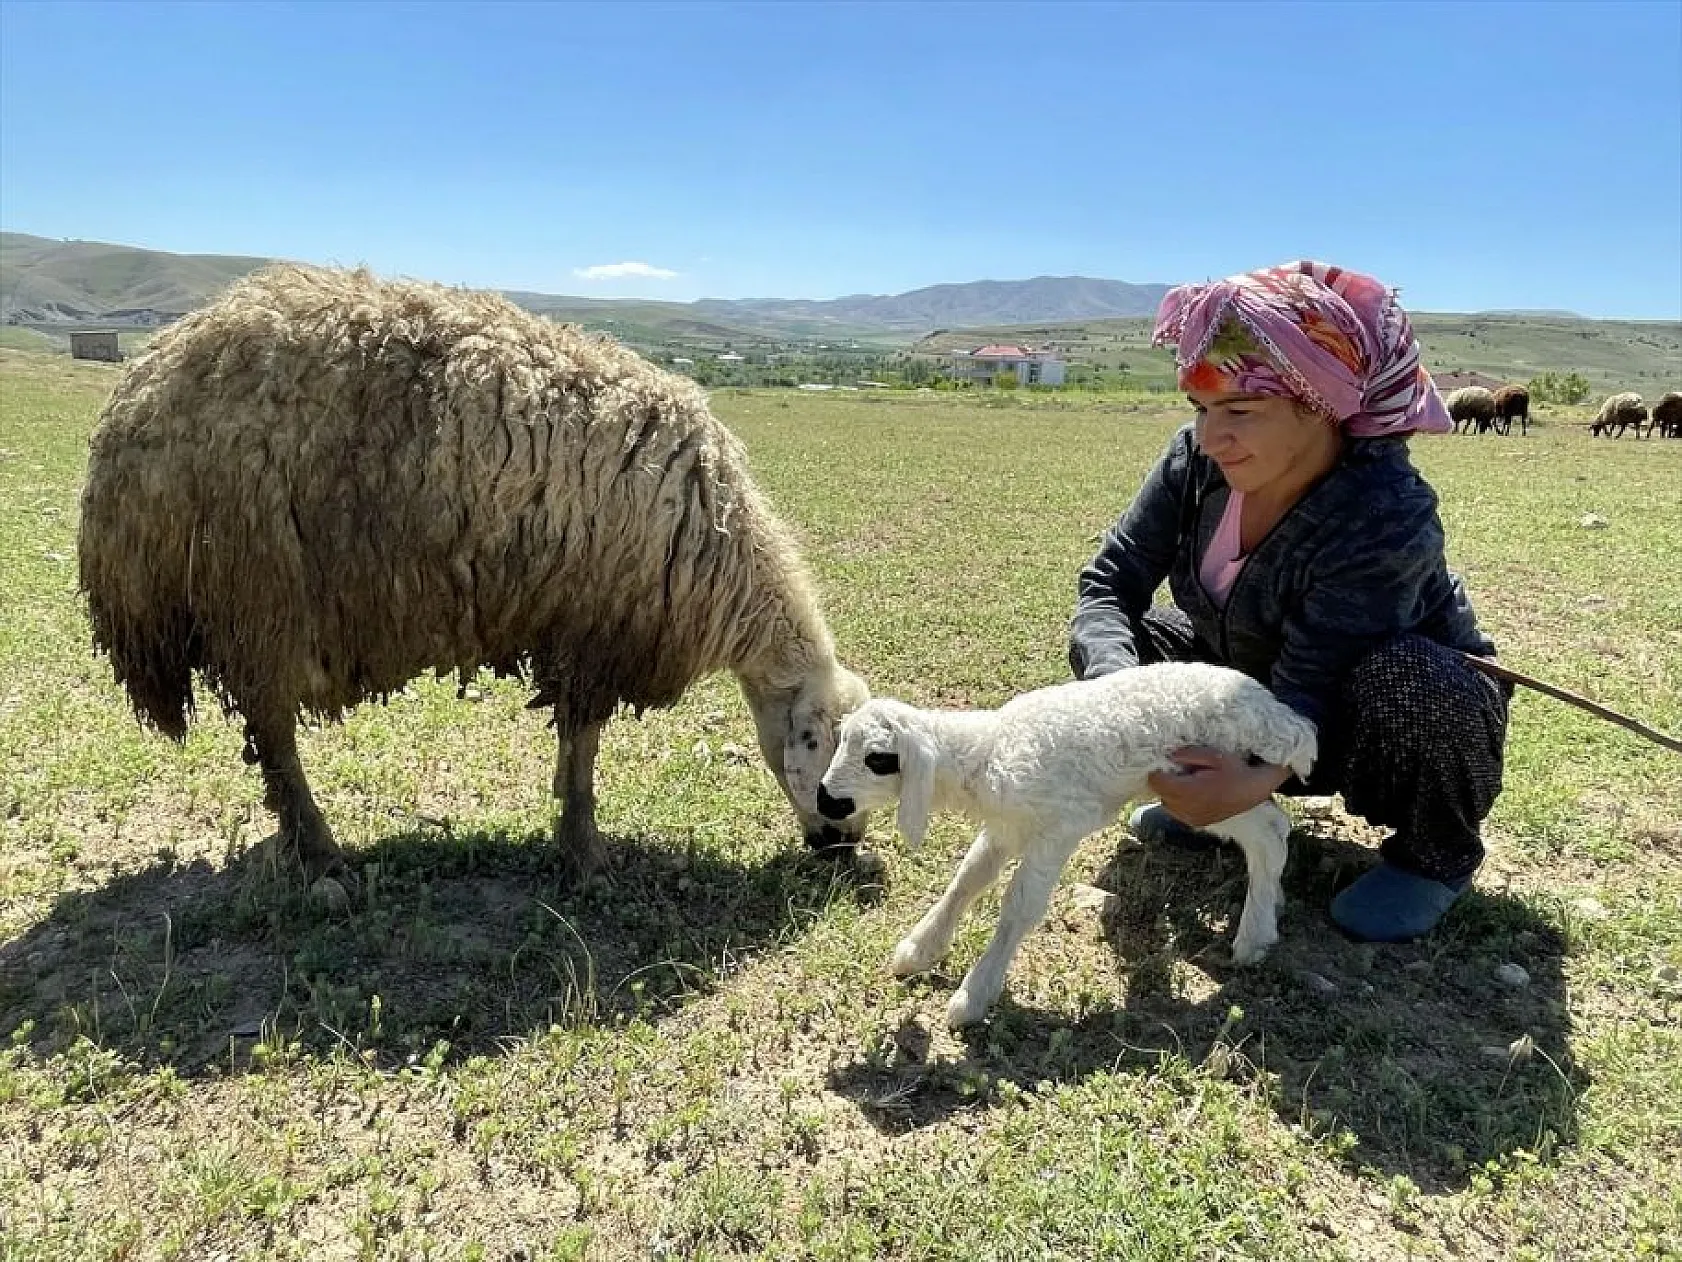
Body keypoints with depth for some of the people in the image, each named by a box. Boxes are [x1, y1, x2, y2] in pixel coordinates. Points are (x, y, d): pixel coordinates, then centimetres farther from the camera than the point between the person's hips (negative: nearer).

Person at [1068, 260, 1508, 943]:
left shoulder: (1387, 520, -34)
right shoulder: (1197, 459, -19)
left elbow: (1308, 690, -36)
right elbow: (1110, 580, -20)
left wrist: (1256, 781, -57)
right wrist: (1115, 687, -40)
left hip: (1419, 702, -4)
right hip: (1253, 684, 5)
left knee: (1400, 680, -39)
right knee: (1107, 642, -12)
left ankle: (1437, 855, -6)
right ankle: (1208, 788, 9)